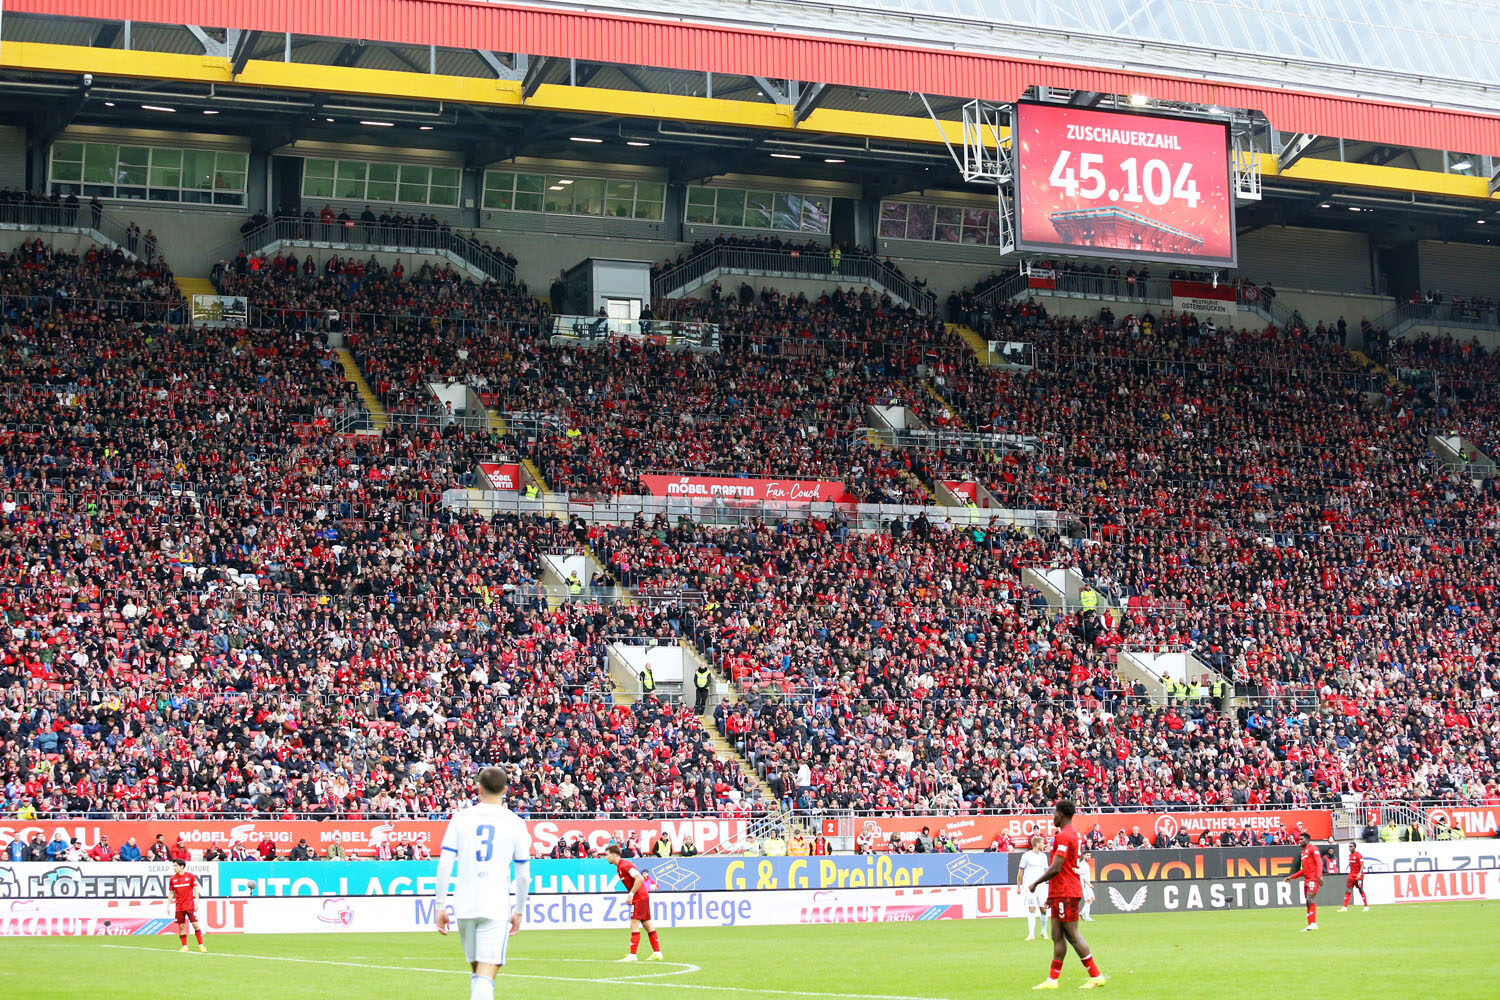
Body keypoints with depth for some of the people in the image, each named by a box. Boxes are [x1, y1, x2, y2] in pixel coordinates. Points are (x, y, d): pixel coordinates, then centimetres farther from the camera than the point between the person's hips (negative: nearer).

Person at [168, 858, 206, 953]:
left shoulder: (190, 876, -2)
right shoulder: (173, 879, 6)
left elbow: (196, 890, 0)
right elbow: (172, 893, 12)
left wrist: (197, 903, -6)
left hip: (190, 905, -3)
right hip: (179, 907, 3)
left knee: (195, 925, -5)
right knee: (181, 926, 2)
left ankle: (201, 945, 1)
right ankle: (184, 946, 12)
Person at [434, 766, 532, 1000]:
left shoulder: (460, 818, 5)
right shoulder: (515, 823, 4)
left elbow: (444, 865, -1)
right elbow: (523, 875, 7)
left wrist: (440, 906, 5)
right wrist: (519, 912, 18)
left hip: (464, 906, 2)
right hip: (496, 908, -2)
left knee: (476, 971, 19)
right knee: (486, 976, -8)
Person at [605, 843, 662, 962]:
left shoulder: (624, 865, -15)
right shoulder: (619, 867, 16)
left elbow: (639, 878, -24)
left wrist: (631, 894, -20)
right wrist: (629, 894, 13)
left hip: (639, 898, -10)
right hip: (643, 897, 10)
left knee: (634, 926, -9)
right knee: (648, 926, 11)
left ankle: (632, 955, -9)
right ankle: (657, 953, 14)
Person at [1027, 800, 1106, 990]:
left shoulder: (1064, 836, -15)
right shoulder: (1073, 834, 17)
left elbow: (1055, 869, -21)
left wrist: (1035, 883, -9)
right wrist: (1052, 893, 24)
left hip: (1065, 894, -10)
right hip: (1061, 893, 10)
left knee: (1073, 935, -7)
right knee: (1057, 937, 10)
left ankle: (1096, 976, -4)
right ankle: (1052, 980, 12)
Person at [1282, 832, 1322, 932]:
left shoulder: (1312, 849, -4)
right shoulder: (1303, 852, 23)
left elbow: (1319, 862, -15)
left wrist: (1319, 876, -27)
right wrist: (1292, 877, 23)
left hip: (1313, 879, -9)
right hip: (1306, 880, 9)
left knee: (1310, 899, -19)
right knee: (1308, 902, 7)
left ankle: (1313, 923, -22)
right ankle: (1310, 924, 9)